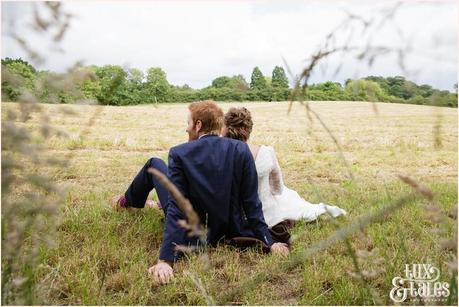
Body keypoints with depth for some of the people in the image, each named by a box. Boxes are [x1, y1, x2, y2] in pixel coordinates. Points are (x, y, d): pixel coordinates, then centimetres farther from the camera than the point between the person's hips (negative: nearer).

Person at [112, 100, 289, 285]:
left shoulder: (180, 154, -20)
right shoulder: (241, 150, -13)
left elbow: (176, 209, -25)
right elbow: (251, 203, -13)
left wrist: (165, 259, -24)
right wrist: (270, 242, -6)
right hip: (229, 231, 4)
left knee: (154, 164, 15)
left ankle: (127, 201, 45)